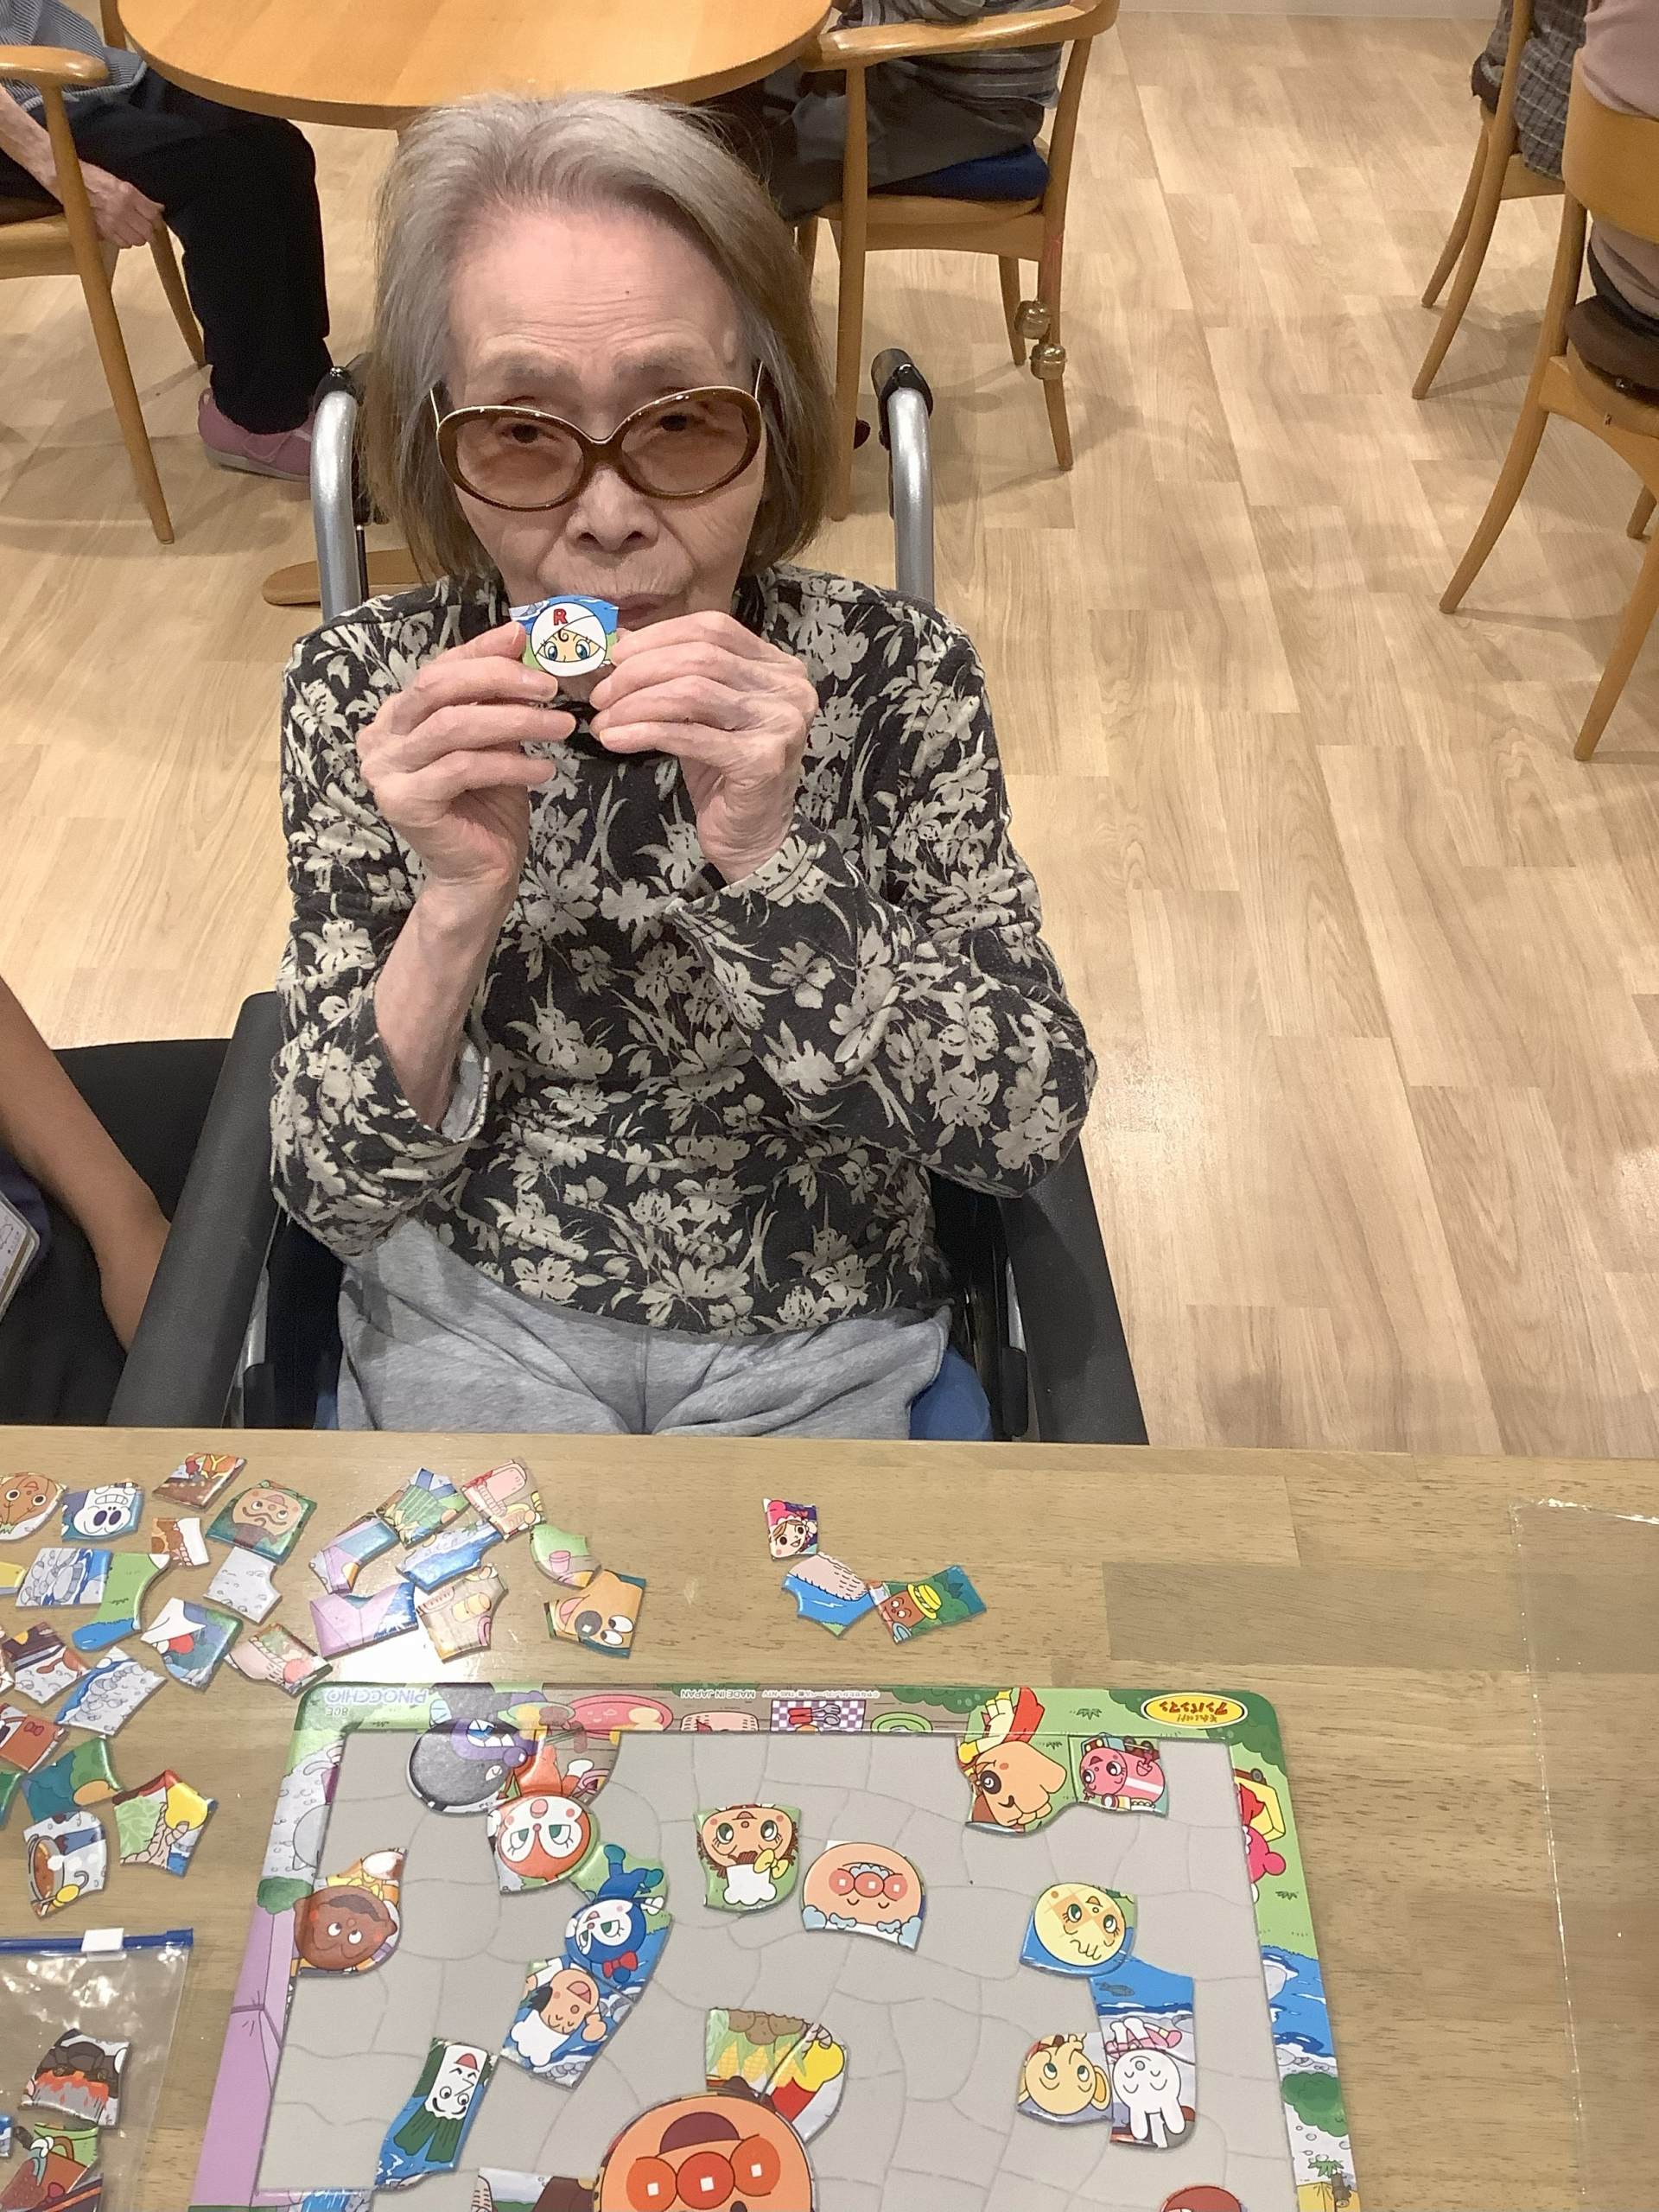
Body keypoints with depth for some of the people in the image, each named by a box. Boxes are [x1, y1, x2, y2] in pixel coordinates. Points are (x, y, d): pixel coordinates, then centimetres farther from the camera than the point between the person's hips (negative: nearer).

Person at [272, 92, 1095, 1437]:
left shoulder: (894, 674, -15)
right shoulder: (364, 692, -13)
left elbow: (1031, 1130, -19)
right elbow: (333, 1192, -13)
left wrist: (766, 859, -33)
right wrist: (459, 904, -31)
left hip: (818, 1342, 1)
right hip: (473, 1318, 0)